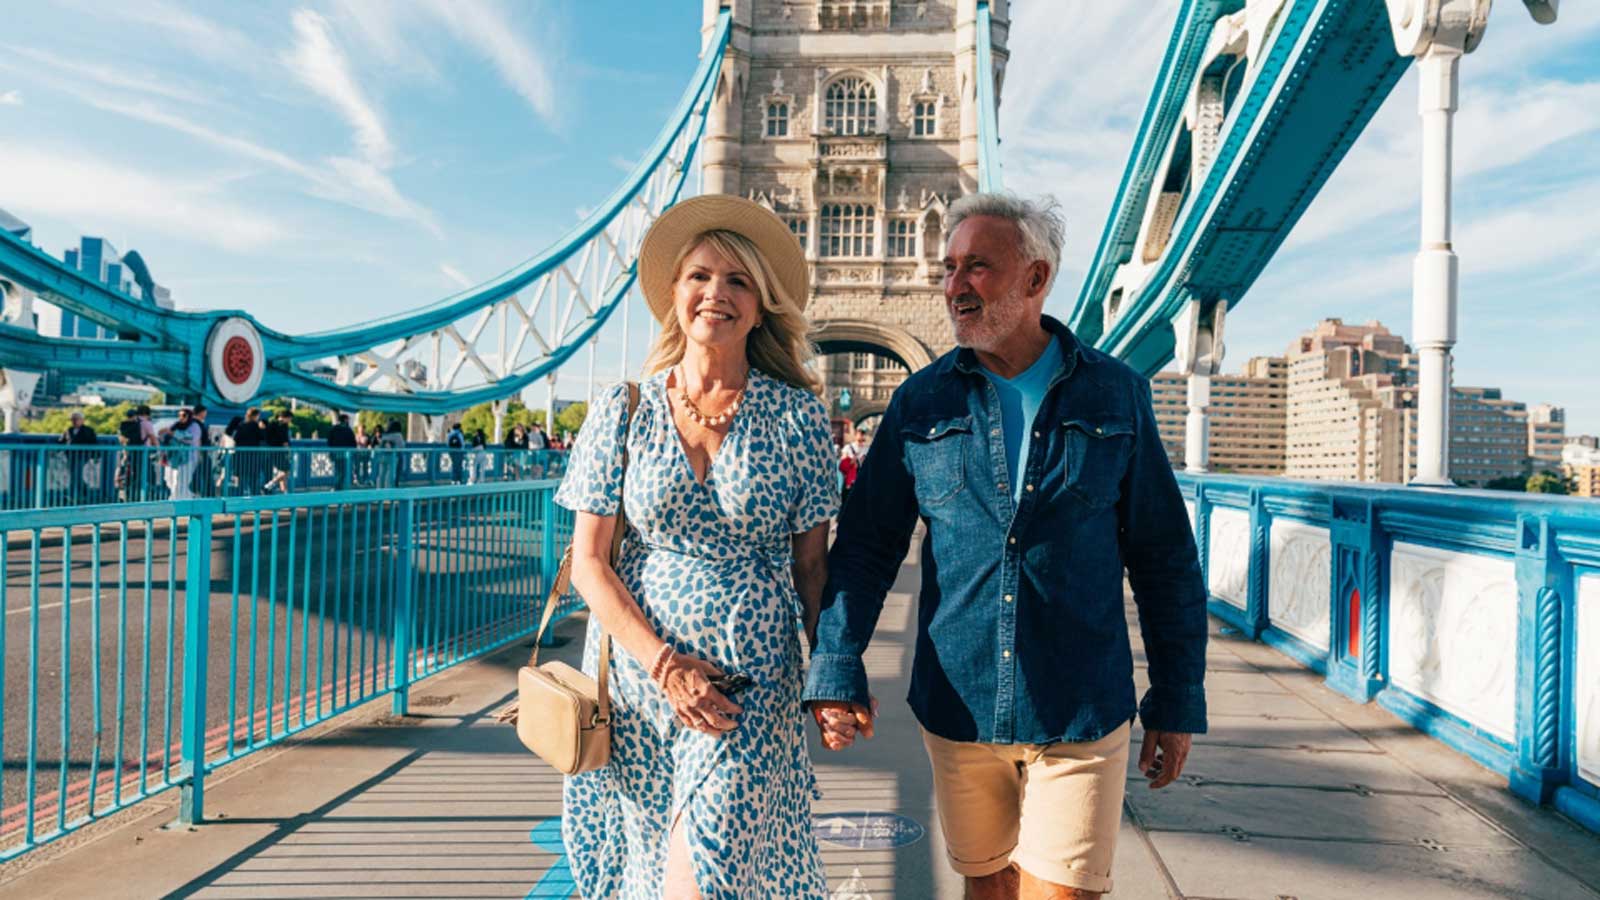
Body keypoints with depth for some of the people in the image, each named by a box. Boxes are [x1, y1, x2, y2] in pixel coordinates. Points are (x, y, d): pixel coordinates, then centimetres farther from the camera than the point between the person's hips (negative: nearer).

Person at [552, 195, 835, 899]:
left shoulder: (797, 415, -2)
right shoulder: (623, 412, 0)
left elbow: (811, 561, 3)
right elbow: (588, 561, -1)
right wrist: (662, 662, -11)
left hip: (753, 683, -1)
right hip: (638, 675, 2)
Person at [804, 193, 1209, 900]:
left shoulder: (1116, 395, 0)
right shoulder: (922, 402, 2)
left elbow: (1165, 560, 3)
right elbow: (866, 544, 2)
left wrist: (1177, 702, 4)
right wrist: (836, 672, -6)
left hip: (1082, 716, -1)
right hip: (957, 706, 2)